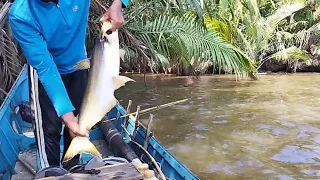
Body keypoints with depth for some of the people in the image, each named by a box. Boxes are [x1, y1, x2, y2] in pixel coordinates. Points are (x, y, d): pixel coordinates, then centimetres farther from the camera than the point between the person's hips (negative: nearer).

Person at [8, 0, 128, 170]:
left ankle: (72, 168, 34)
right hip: (45, 71, -3)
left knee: (78, 122, 12)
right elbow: (45, 67, -35)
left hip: (78, 64, 3)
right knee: (49, 128, -2)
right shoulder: (21, 15, -35)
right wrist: (66, 114, -40)